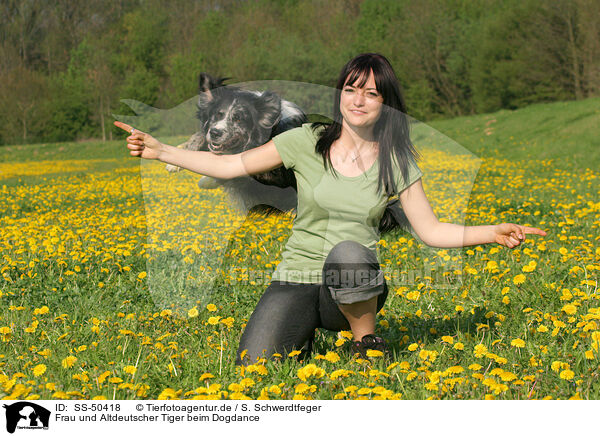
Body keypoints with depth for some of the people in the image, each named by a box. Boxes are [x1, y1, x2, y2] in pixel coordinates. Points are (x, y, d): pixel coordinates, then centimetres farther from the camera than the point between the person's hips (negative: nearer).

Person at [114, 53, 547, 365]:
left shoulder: (397, 162, 0)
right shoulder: (308, 141, -2)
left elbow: (430, 230, 0)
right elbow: (231, 165, 0)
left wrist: (491, 233, -15)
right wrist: (160, 151, -8)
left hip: (355, 288, -1)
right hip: (296, 281, 1)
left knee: (347, 251, -37)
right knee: (252, 369, -20)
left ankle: (368, 341, -10)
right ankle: (303, 339, 16)